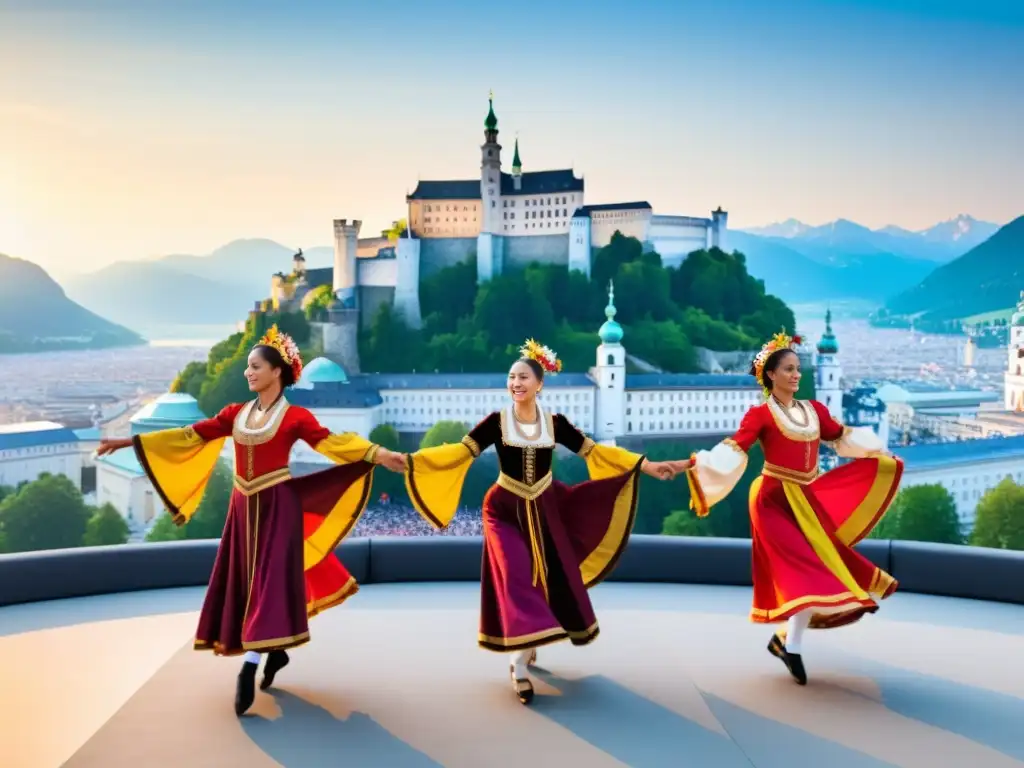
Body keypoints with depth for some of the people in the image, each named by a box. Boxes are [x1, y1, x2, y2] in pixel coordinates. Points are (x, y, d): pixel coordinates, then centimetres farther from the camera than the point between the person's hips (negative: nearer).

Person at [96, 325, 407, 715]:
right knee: (246, 581, 9)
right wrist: (130, 441, 8)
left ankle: (249, 667, -13)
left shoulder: (295, 416, -6)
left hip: (277, 506, -5)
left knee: (269, 580, -9)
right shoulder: (236, 413, 8)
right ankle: (275, 652, 25)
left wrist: (379, 455, -28)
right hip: (244, 507, 6)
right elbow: (191, 435, 8)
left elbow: (331, 442, -14)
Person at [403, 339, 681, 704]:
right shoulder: (497, 421, -11)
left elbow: (594, 451, 1)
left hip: (545, 510, 3)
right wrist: (409, 459, -30)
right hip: (506, 510, -3)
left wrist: (646, 465, 0)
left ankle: (527, 647, 29)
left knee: (549, 577, 6)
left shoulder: (554, 423, -4)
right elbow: (461, 451, -17)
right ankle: (519, 666, -10)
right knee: (517, 579, -13)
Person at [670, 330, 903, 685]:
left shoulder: (814, 410, 9)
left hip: (806, 500, 7)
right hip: (775, 501, -6)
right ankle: (792, 647, -1)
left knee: (814, 566, 4)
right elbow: (733, 450, -19)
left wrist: (881, 452, 29)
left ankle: (783, 638, 18)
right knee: (805, 569, -12)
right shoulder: (761, 414, -9)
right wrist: (693, 463, -32)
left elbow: (843, 437, 23)